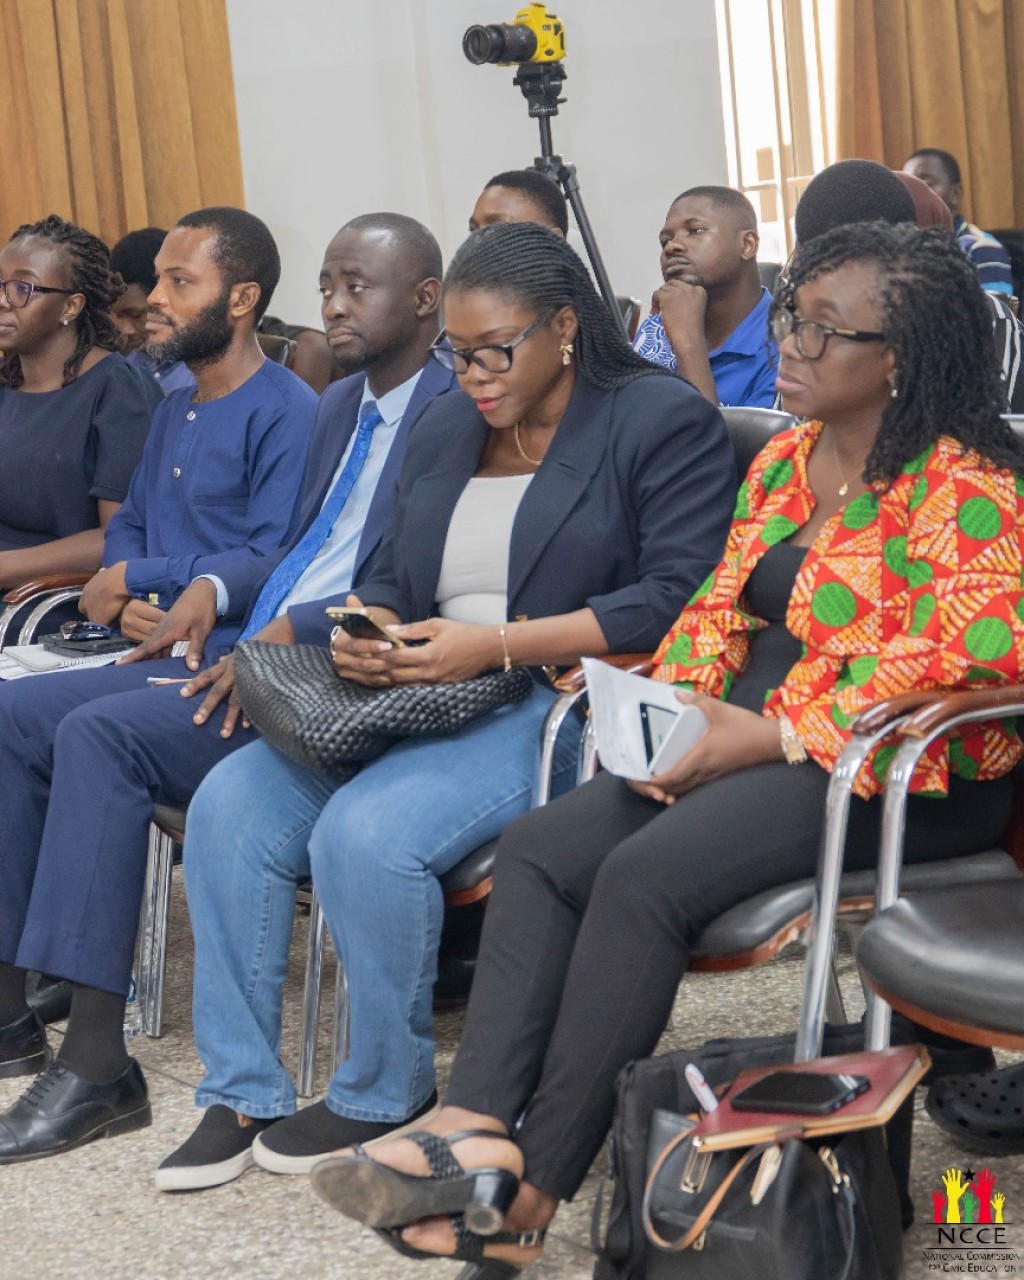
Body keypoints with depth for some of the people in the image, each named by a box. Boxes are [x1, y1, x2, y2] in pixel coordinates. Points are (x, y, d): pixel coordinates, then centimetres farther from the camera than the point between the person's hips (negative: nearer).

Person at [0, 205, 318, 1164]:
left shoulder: (287, 414, -8)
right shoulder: (172, 412, 21)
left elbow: (273, 565, -18)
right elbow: (127, 528, 25)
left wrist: (140, 578, -8)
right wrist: (125, 601, 1)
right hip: (164, 657, 9)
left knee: (93, 732, -32)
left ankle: (97, 1063, -35)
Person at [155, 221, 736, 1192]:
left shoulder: (663, 420, -3)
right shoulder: (444, 430, 21)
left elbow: (675, 595, -14)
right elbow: (391, 577, 23)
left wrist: (494, 645, -20)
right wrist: (367, 635, -4)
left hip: (563, 704, -8)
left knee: (367, 833, -30)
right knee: (230, 805, -13)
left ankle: (386, 1093, -7)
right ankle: (240, 1092, -5)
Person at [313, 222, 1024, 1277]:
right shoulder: (784, 459, 16)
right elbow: (721, 603, 18)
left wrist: (769, 737, -21)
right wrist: (680, 703, -5)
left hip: (902, 772, -8)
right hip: (750, 742, 9)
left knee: (644, 874, -29)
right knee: (537, 850, -13)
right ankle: (477, 1128, -27)